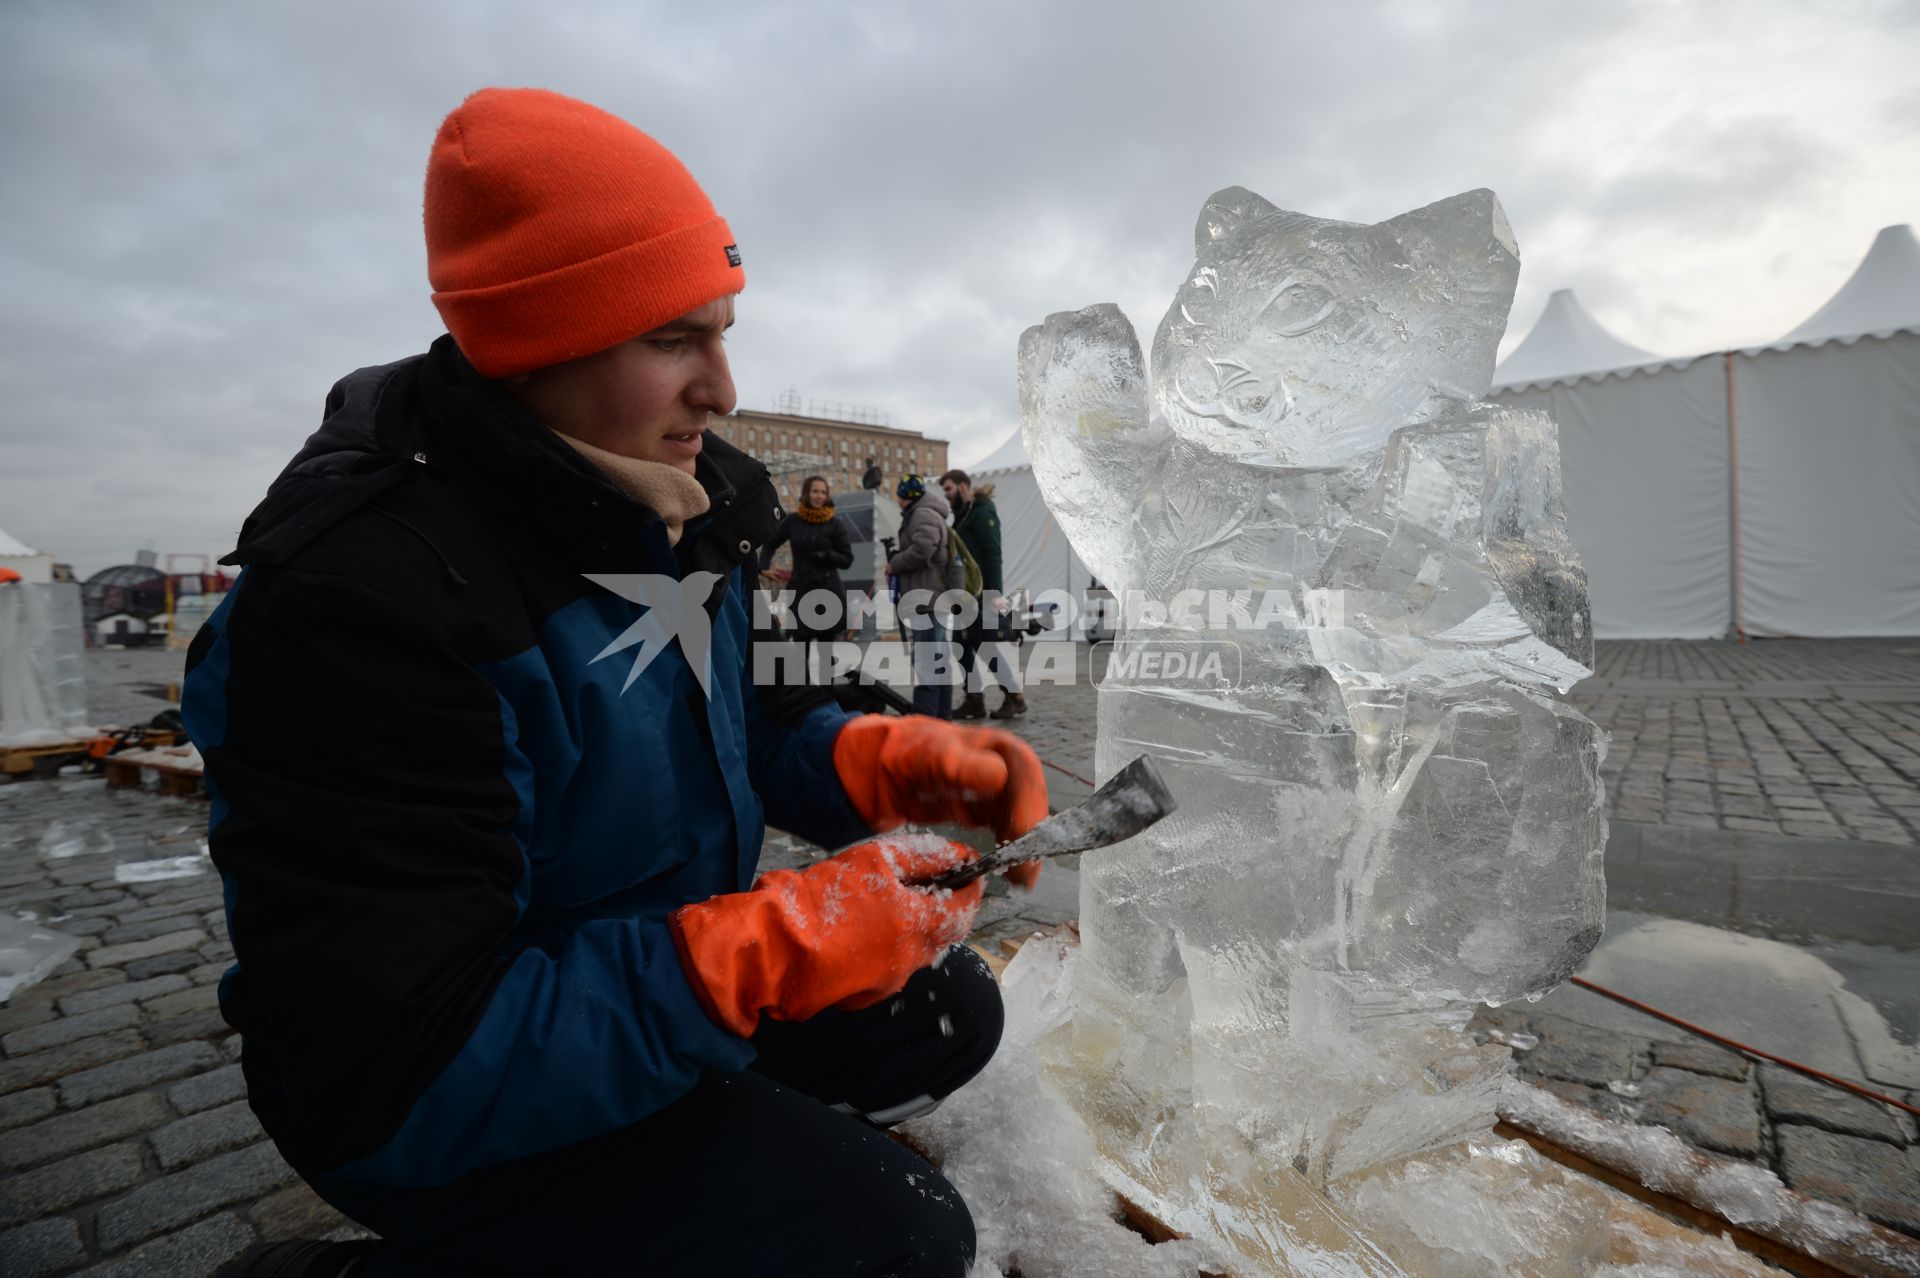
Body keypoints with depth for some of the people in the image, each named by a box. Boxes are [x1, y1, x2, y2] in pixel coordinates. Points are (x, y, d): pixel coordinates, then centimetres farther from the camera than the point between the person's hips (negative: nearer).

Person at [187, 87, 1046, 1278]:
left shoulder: (676, 501, -4)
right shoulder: (366, 595, -31)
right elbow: (390, 1084, -30)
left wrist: (889, 761, -13)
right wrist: (782, 945, -34)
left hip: (665, 969, 8)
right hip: (444, 1122, -7)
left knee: (948, 1014, 8)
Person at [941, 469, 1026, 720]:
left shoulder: (982, 512, -8)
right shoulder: (963, 515, 18)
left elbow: (992, 553, -17)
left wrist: (995, 592, -23)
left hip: (983, 593, -9)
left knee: (992, 647, -6)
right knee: (965, 647, 7)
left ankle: (1015, 697, 4)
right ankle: (974, 699, 12)